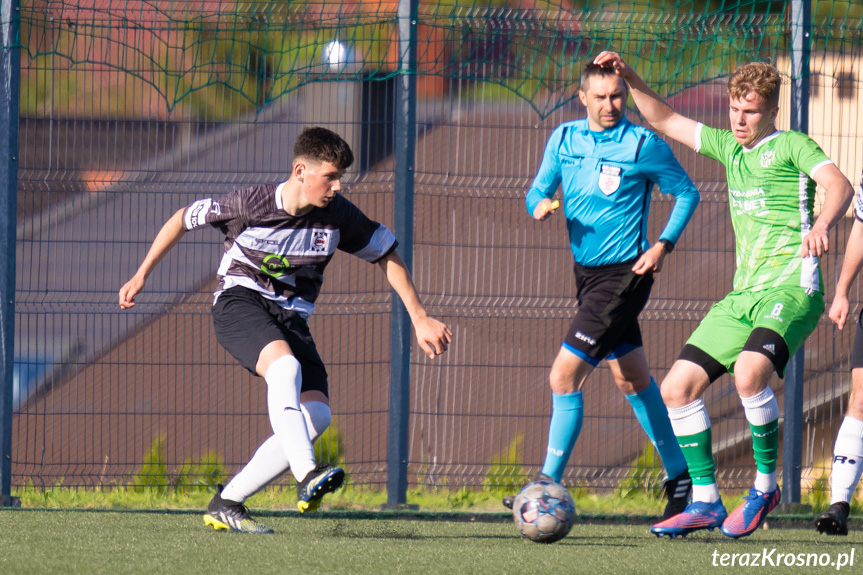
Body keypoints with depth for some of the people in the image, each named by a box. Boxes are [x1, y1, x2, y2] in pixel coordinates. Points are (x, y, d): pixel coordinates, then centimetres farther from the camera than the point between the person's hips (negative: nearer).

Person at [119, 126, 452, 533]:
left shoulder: (337, 215, -6)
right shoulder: (250, 204, -15)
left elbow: (387, 256, 8)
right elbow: (184, 219, 1)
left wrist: (420, 320, 7)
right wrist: (141, 276, 4)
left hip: (291, 316, 5)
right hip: (239, 302, -5)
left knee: (316, 415, -17)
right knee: (284, 365, -38)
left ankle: (226, 504, -9)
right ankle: (306, 476, -50)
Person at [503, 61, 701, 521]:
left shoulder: (643, 145, -10)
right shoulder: (564, 139, 5)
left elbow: (686, 193, 0)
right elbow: (537, 191, 11)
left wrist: (663, 244, -11)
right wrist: (540, 205, -13)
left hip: (625, 274, -7)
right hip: (587, 273, 7)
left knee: (564, 375, -14)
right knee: (632, 380, 15)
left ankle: (549, 483, -7)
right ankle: (679, 475, 28)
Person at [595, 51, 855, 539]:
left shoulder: (792, 146, -1)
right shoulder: (730, 147, 20)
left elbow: (839, 184, -18)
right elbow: (665, 120, 29)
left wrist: (822, 224, -38)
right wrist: (629, 77, 16)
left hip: (791, 288, -8)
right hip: (743, 295, 8)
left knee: (749, 372, -32)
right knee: (677, 387, 0)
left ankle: (765, 487, -14)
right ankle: (706, 502, 9)